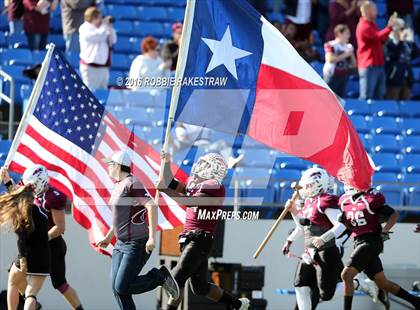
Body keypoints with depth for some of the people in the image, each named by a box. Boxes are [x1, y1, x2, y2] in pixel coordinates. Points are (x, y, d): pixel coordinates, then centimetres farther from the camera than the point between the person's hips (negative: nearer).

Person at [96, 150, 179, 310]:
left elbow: (151, 206, -26)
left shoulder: (132, 183, -16)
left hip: (137, 245, -10)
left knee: (122, 287, -12)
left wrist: (152, 237, -30)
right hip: (121, 243, 10)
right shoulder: (118, 186, 14)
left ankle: (160, 276, 5)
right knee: (117, 287, 3)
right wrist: (108, 237, 30)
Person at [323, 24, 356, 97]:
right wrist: (345, 55, -15)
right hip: (332, 76, -6)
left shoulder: (348, 47, 12)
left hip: (343, 77, 6)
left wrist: (351, 55, -4)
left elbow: (354, 64, 15)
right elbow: (330, 59, -20)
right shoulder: (330, 45, -4)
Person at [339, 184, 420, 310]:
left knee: (346, 275, -17)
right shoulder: (345, 201, 9)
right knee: (382, 283, 12)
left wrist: (384, 231, -16)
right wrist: (342, 221, 0)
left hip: (371, 242, -8)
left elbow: (394, 215, -6)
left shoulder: (371, 199, -12)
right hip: (358, 242, 8)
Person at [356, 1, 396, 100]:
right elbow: (379, 36, -26)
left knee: (379, 96, 10)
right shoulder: (364, 27, -14)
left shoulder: (372, 25, 17)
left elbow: (381, 40, 19)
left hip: (378, 65, 10)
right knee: (366, 97, -10)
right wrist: (389, 26, -17)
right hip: (369, 66, -10)